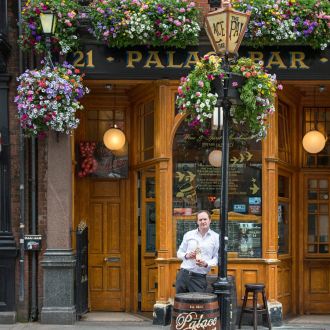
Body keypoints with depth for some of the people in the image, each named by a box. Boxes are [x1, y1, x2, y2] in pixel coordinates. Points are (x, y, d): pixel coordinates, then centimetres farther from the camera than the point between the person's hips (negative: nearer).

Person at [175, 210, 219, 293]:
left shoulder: (216, 237, 5)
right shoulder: (189, 235, 12)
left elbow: (216, 258, 0)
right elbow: (179, 253, 16)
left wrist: (206, 264, -17)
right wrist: (186, 256, -5)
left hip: (199, 277, -2)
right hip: (183, 274, 2)